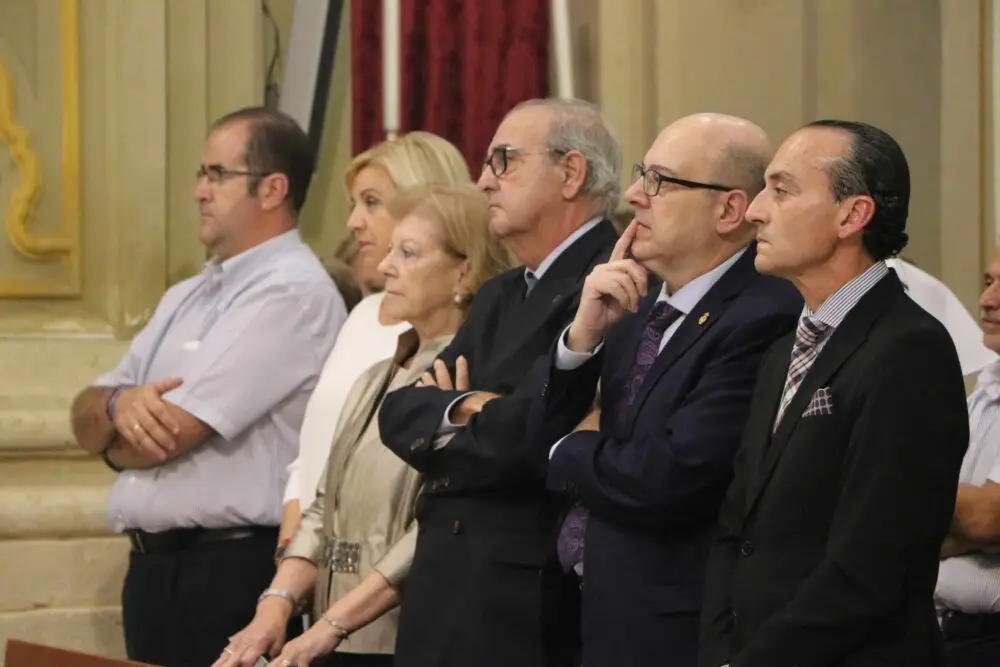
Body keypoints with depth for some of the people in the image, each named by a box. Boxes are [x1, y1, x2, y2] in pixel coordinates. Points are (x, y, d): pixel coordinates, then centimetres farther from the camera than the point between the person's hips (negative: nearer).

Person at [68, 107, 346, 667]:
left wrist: (117, 439, 5)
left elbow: (172, 435, -16)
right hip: (154, 571, 8)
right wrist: (119, 404, -10)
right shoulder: (188, 297, 17)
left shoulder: (293, 291, -12)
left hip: (232, 578, -8)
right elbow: (86, 421, 13)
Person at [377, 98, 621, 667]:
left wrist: (440, 442, -4)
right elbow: (399, 415, 9)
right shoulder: (500, 297, 18)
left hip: (530, 605, -8)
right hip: (442, 590, 8)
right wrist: (465, 408, -11)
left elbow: (525, 435, -23)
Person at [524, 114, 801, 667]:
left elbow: (665, 480, -25)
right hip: (599, 611, 8)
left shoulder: (765, 319, -19)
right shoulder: (640, 296, 7)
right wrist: (582, 334, -10)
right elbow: (540, 432, 8)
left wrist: (570, 452, -4)